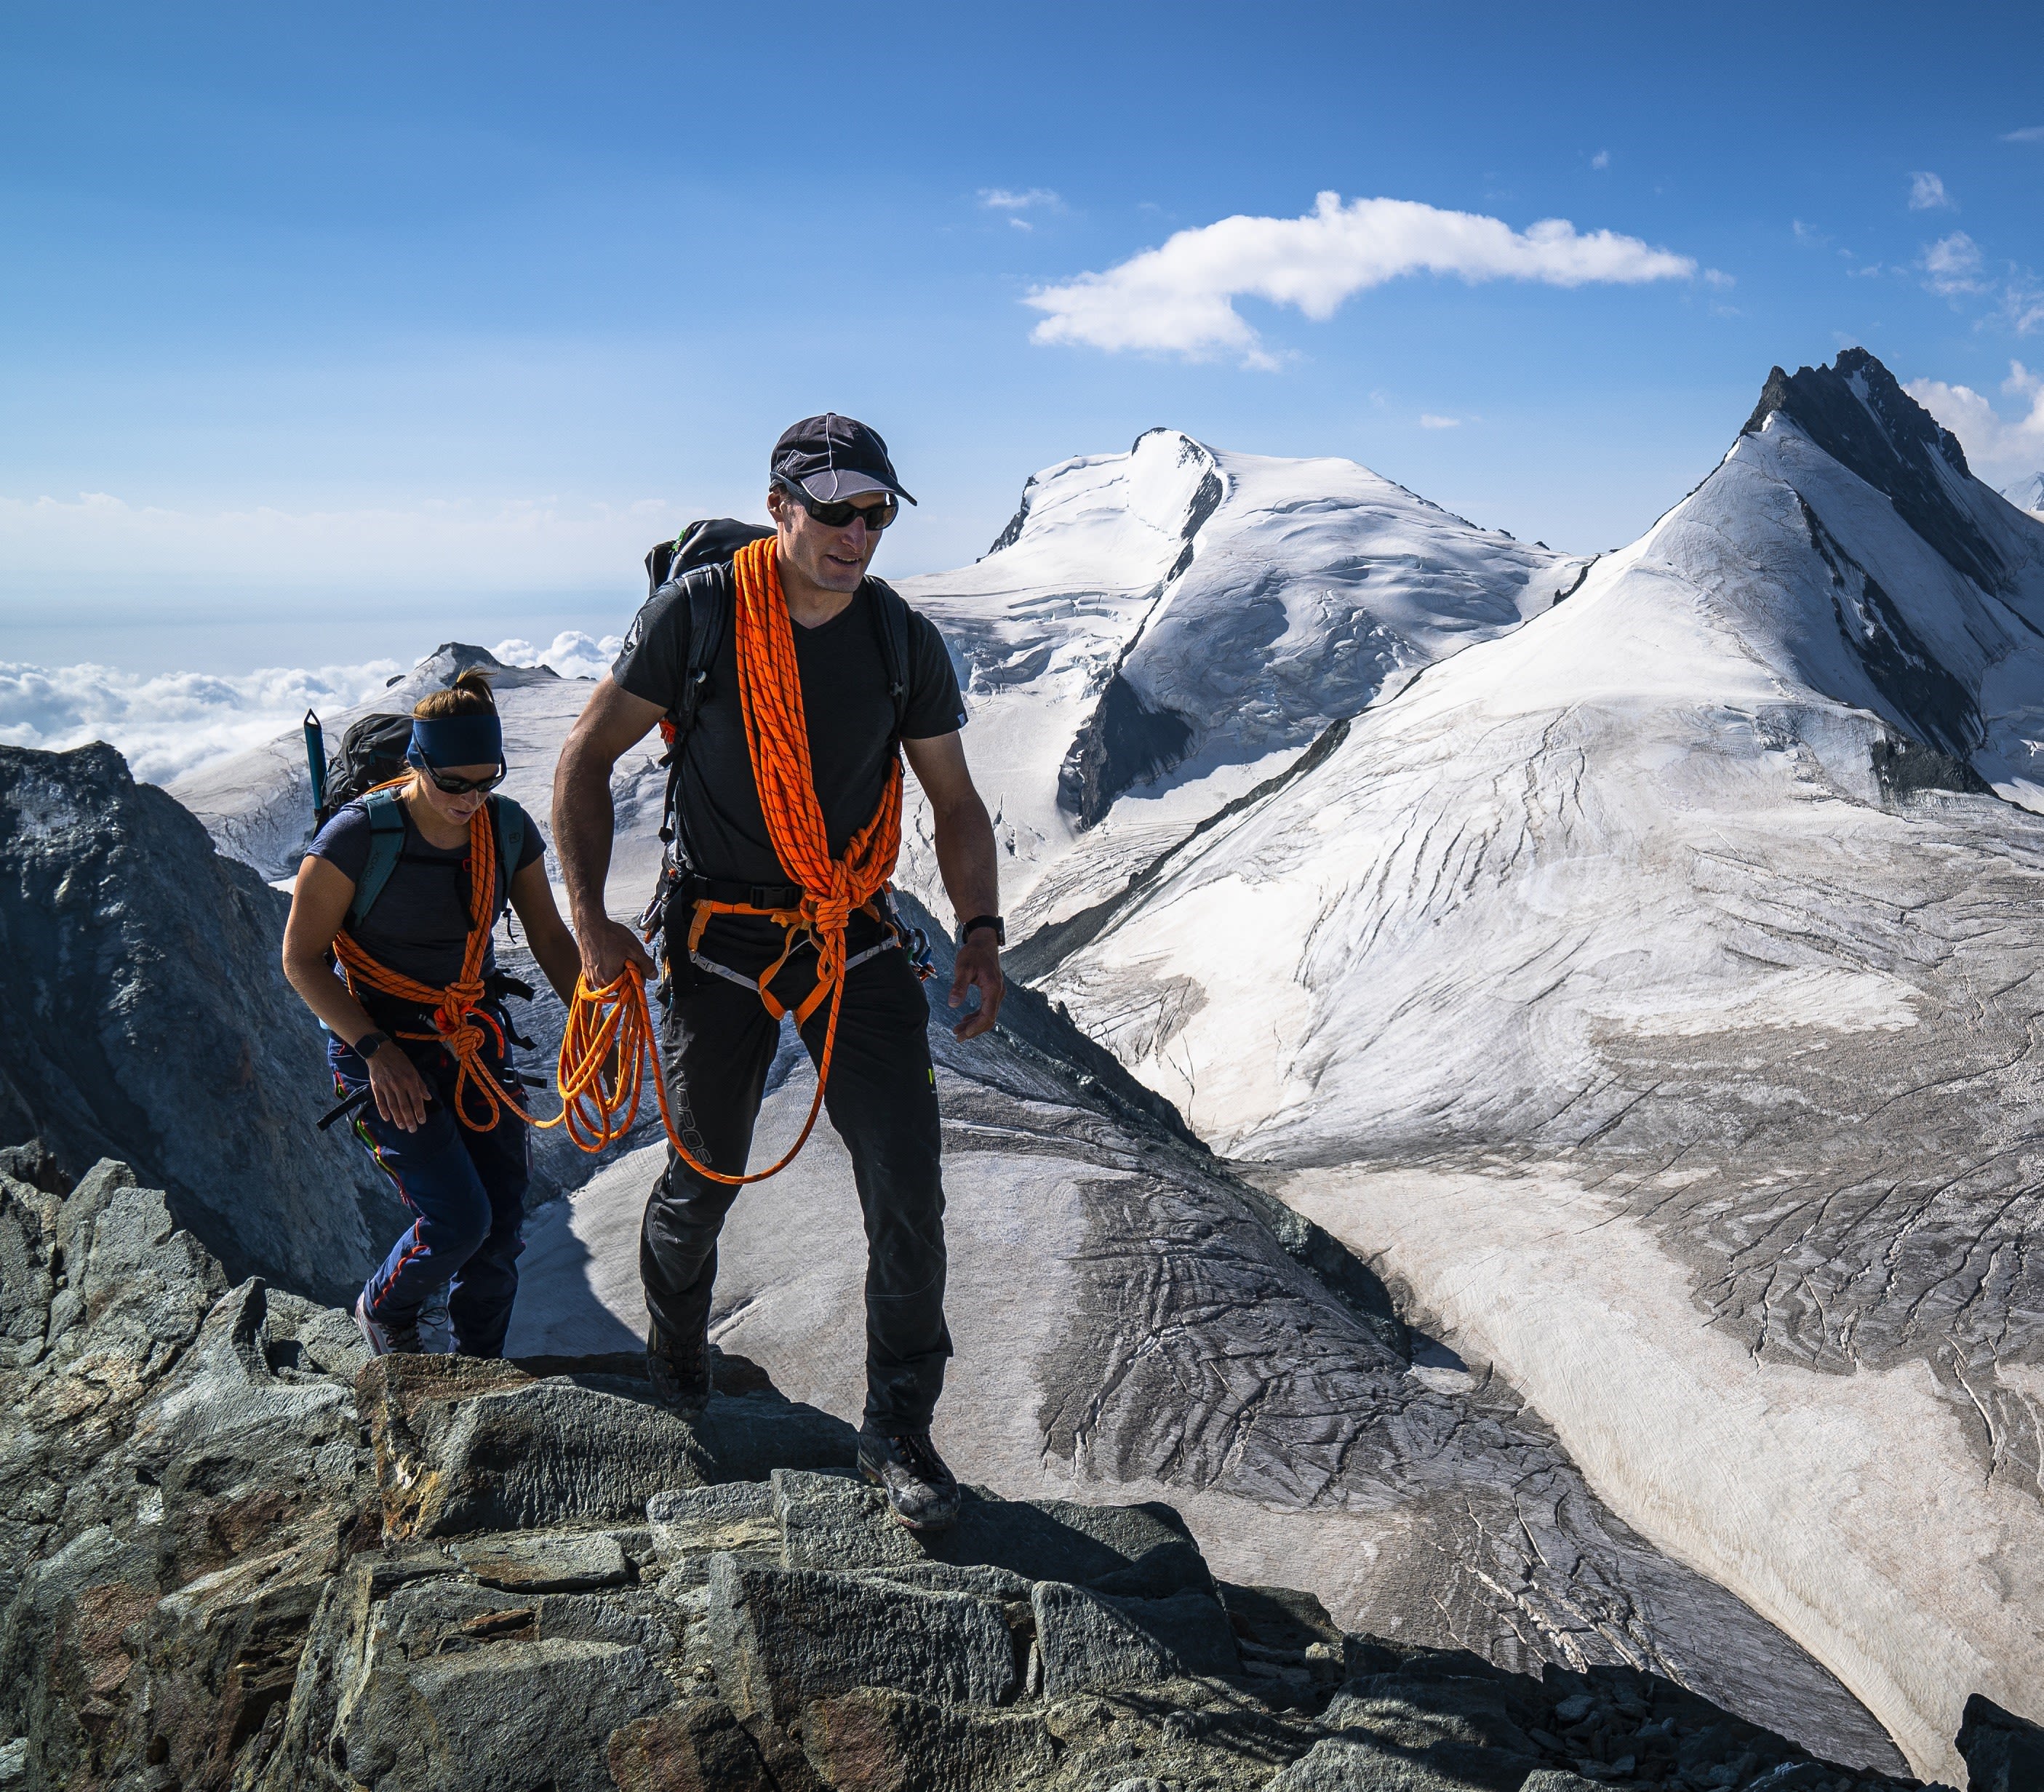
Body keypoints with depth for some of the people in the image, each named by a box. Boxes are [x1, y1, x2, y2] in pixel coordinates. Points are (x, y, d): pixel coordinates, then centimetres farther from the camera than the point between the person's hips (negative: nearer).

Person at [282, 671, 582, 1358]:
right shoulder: (359, 835, -19)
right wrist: (377, 1049, -20)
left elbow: (550, 936, 5)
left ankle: (478, 1364, 24)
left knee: (503, 1222, 0)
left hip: (474, 1037, 5)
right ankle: (383, 1309, 21)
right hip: (380, 1042, -4)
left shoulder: (508, 827, -5)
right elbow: (301, 958, -12)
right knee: (459, 1218, -13)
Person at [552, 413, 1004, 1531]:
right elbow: (586, 760, -4)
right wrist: (589, 920, -11)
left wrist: (981, 932, -8)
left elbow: (957, 806, 5)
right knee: (703, 1179, 14)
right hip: (721, 940, -2)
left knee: (908, 1193, -5)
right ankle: (675, 1359, 45)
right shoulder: (695, 614, -13)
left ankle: (899, 1434, 14)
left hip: (857, 937, 2)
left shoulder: (904, 642, -4)